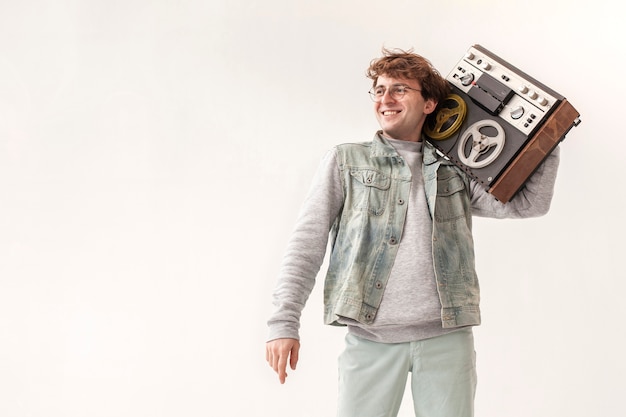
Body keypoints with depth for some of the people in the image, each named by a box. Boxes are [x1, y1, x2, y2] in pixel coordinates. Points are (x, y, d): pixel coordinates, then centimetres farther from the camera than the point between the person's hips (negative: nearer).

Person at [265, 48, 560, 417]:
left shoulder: (454, 172, 14)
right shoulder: (345, 161, 9)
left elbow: (529, 203, 12)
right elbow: (307, 242, 2)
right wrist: (285, 322, -6)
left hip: (447, 335, 2)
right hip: (370, 337, -1)